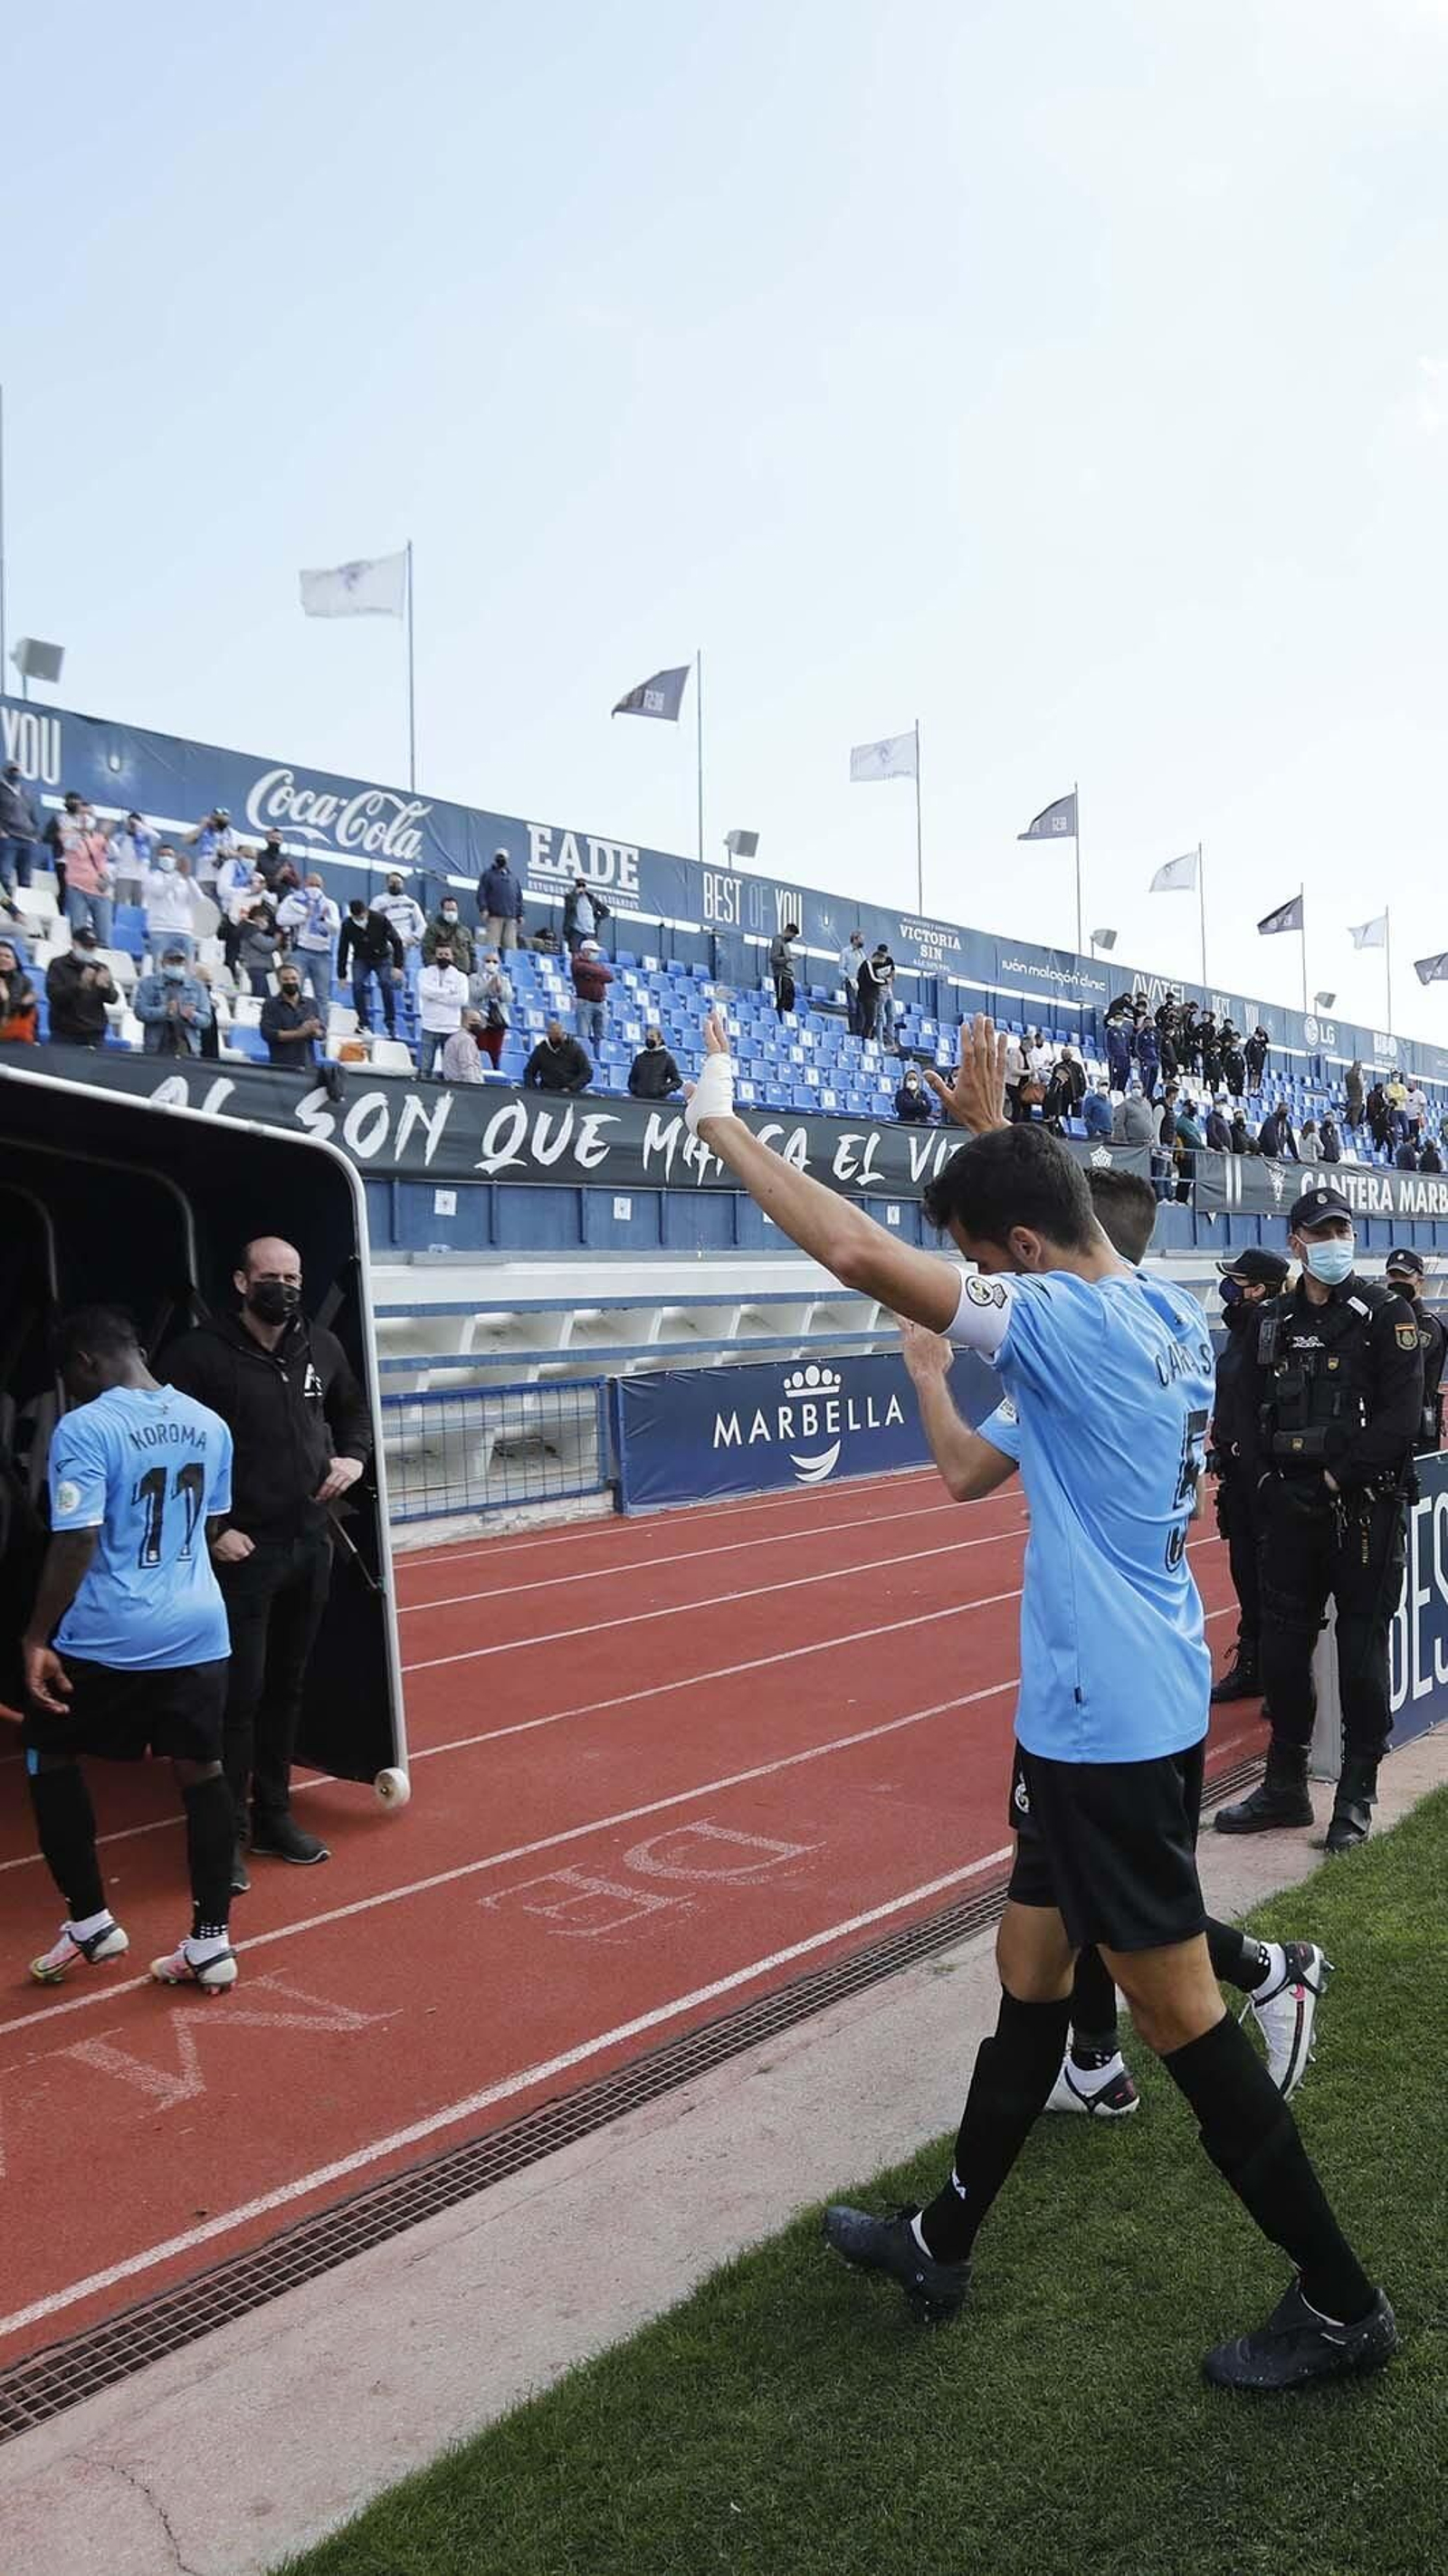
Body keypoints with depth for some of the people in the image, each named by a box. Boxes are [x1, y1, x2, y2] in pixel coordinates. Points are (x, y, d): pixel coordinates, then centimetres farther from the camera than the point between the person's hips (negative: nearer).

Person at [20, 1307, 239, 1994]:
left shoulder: (83, 1429, -14)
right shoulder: (208, 1424, 5)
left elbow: (75, 1545, -18)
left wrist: (37, 1638, -11)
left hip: (107, 1635, -5)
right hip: (197, 1628, 5)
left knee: (50, 1760, 17)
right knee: (200, 1771, 11)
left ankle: (90, 1923, 22)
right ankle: (211, 1942, 14)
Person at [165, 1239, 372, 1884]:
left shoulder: (322, 1348, 6)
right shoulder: (201, 1354, -11)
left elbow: (354, 1411, 23)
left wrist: (353, 1455, 3)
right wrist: (212, 1530, -15)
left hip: (310, 1545, 6)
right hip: (241, 1551, -5)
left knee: (287, 1688, 15)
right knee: (240, 1694, -4)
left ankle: (273, 1814, 29)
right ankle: (224, 1831, 9)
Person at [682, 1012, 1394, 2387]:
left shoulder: (1071, 1326, -22)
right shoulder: (1170, 1312, 4)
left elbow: (859, 1254, -28)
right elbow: (1045, 1219, 29)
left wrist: (720, 1120, -18)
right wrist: (993, 1129, 32)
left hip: (1108, 1727, -10)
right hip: (1121, 1711, 10)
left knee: (1177, 2013, 5)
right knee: (1029, 1970, 18)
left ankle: (1340, 2304, 23)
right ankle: (941, 2245, 35)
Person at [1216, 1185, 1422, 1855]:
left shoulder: (1387, 1314, -5)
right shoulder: (1275, 1321, 9)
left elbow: (1402, 1417, -13)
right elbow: (1251, 1410, 12)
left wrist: (1338, 1477, -15)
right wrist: (1268, 1479, 0)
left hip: (1362, 1508, -5)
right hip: (1289, 1507, 5)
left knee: (1361, 1652, 2)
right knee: (1282, 1647, 9)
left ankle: (1356, 1798, 14)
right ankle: (1285, 1786, 23)